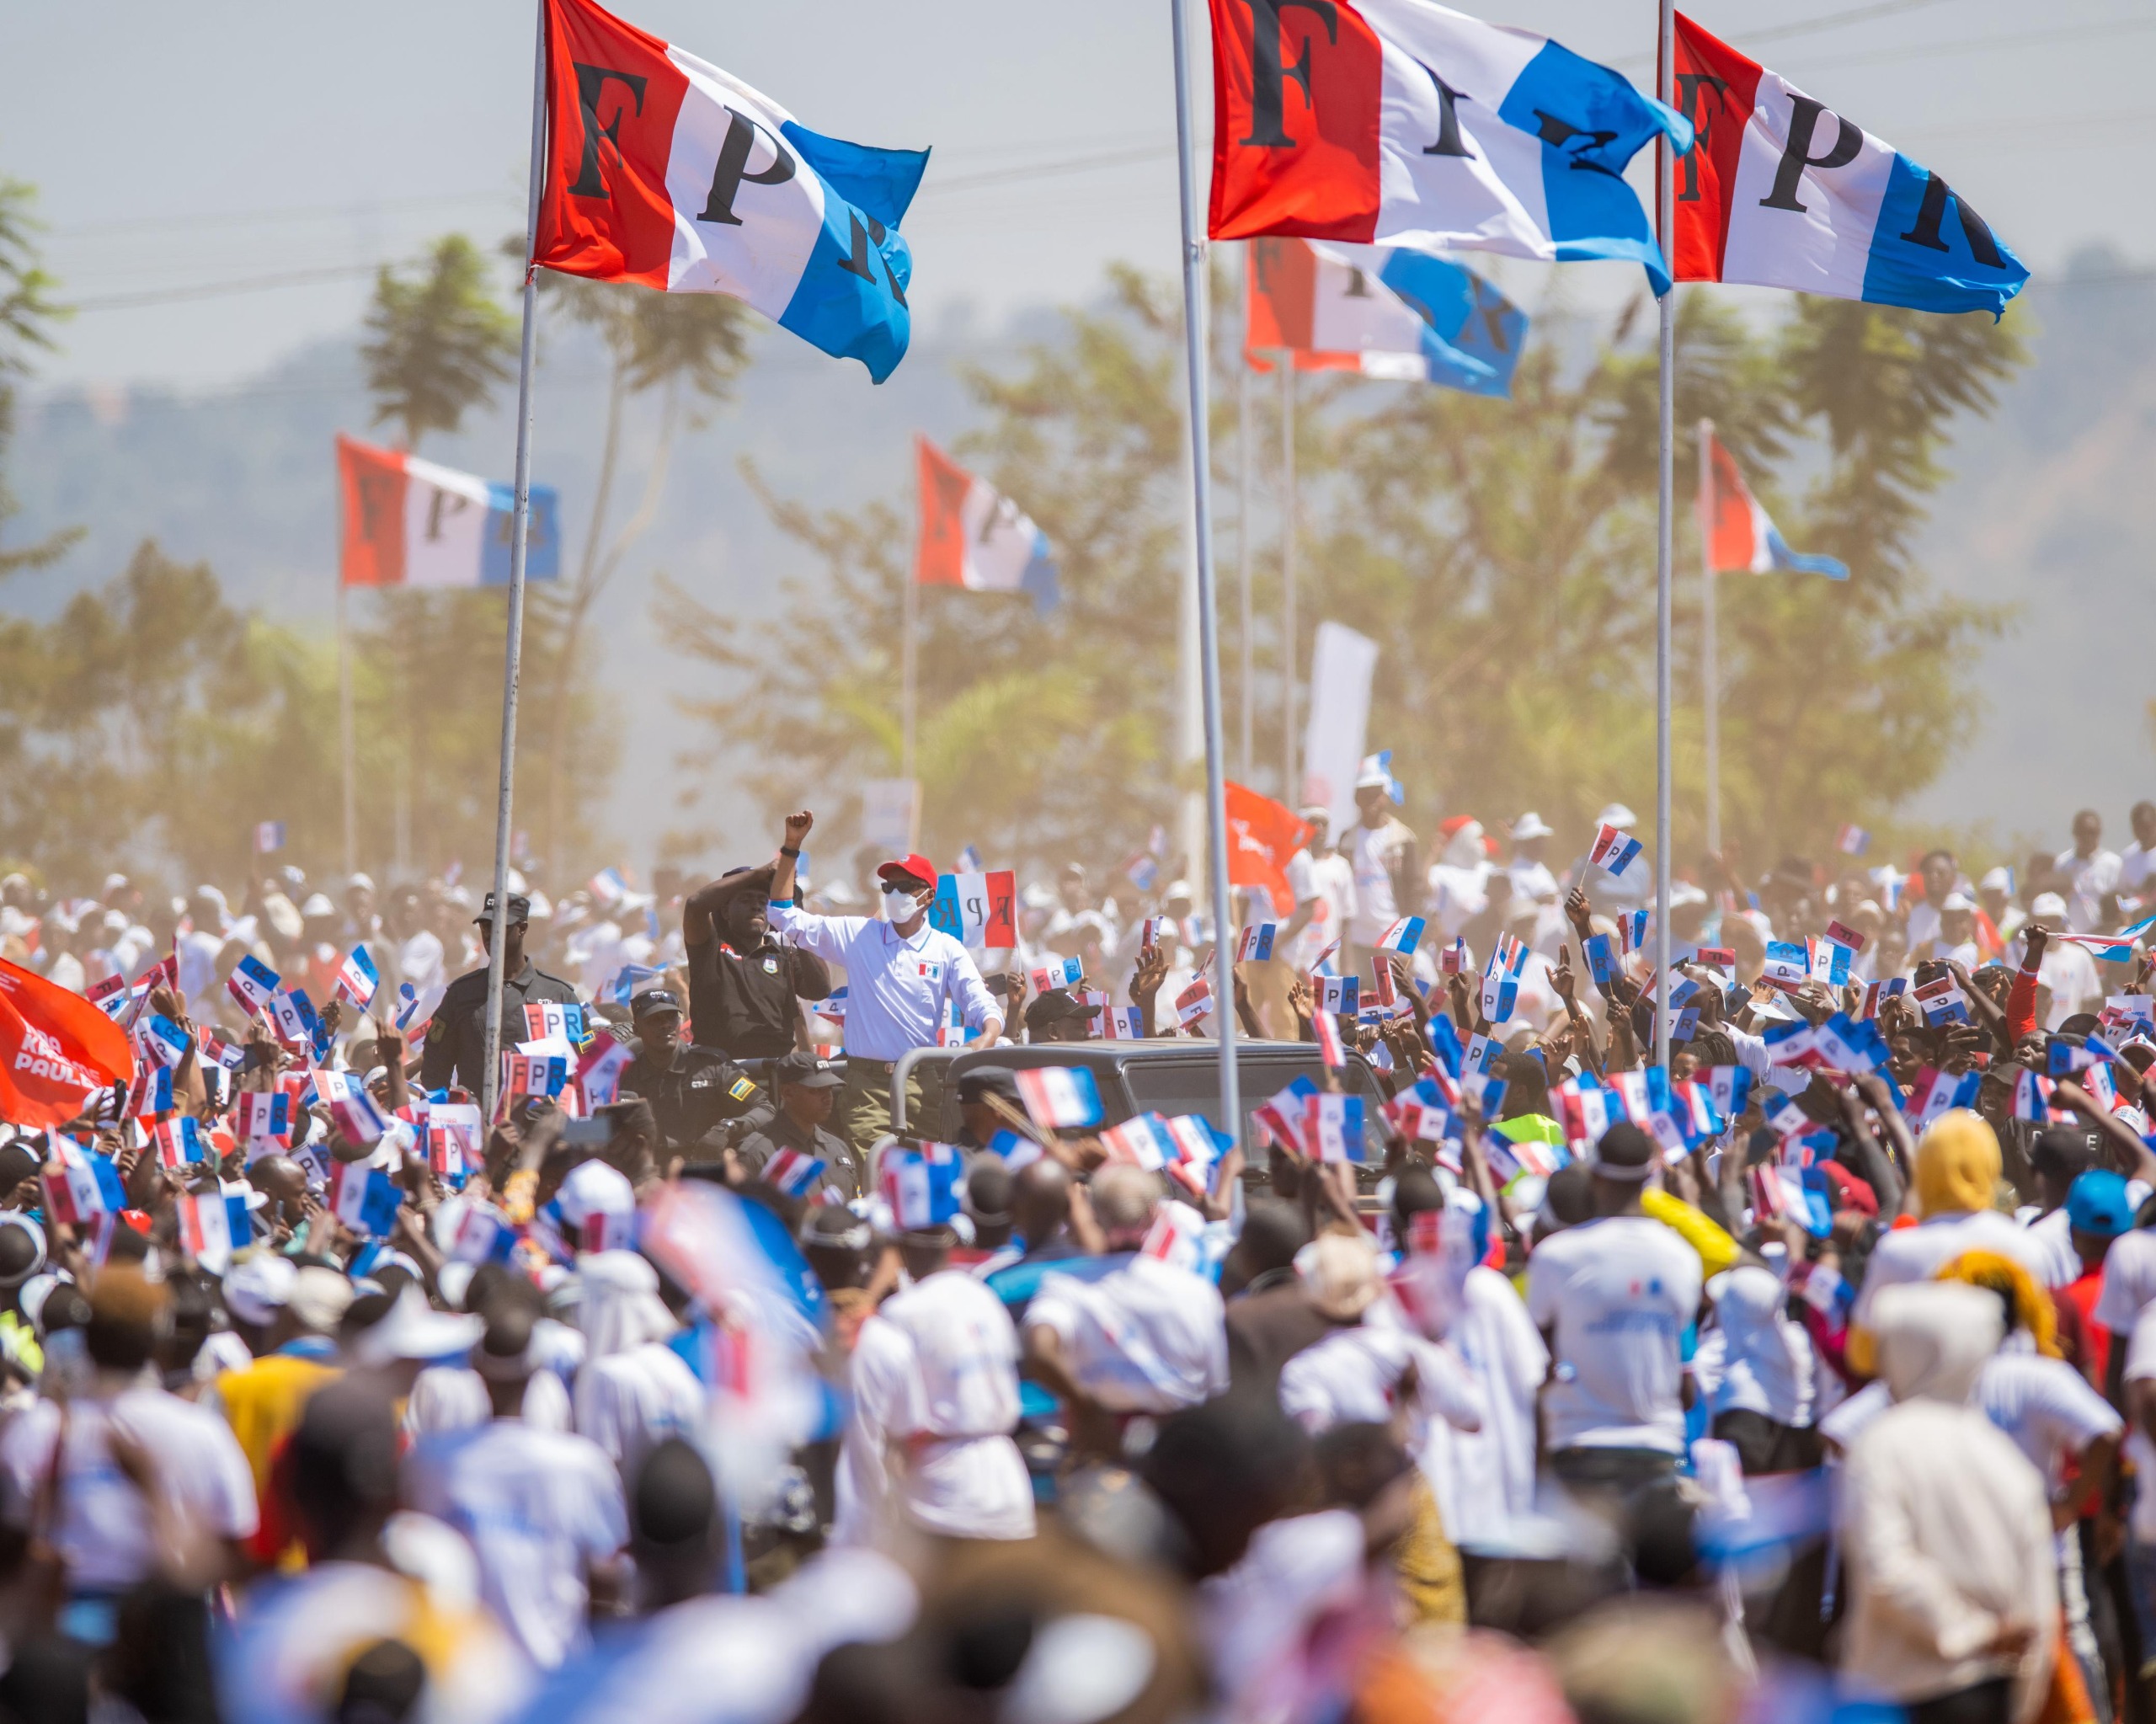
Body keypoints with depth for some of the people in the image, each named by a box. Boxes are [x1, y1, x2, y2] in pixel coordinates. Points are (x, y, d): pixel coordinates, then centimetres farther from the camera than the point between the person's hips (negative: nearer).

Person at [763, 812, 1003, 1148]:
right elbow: (786, 917, 11)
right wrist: (791, 847, 4)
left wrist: (988, 1038, -24)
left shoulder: (947, 950, 8)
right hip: (865, 1079, 0)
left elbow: (982, 1006, 1)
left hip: (922, 1082, 0)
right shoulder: (857, 935, 11)